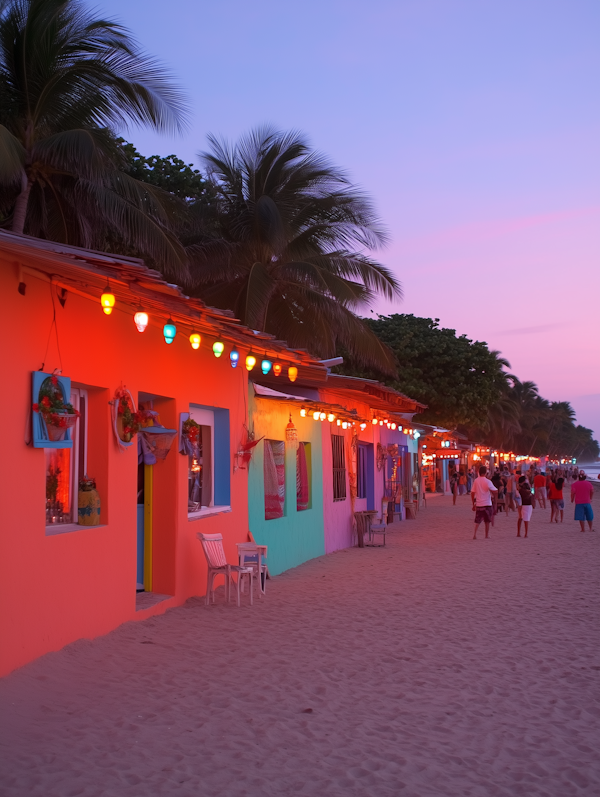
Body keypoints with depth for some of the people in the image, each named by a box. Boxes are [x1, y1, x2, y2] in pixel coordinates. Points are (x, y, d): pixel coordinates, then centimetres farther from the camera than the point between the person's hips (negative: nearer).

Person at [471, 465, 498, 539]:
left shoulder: (476, 481, 1)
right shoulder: (487, 481, -11)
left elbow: (472, 493, 3)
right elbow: (495, 492, -17)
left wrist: (473, 504, 11)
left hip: (478, 504, 3)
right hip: (487, 504, -3)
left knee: (477, 521, 10)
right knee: (487, 521, 11)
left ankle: (475, 534, -6)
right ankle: (487, 535, 17)